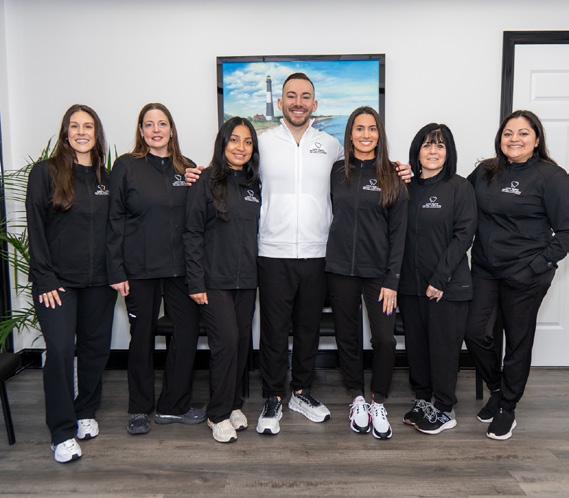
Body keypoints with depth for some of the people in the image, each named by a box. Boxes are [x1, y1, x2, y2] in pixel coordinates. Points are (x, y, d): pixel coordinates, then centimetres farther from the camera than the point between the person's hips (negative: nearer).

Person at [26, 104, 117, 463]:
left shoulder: (106, 177, 9)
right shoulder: (46, 173, -2)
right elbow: (36, 229, -6)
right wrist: (44, 279, -10)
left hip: (99, 281, 4)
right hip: (58, 281, -4)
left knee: (96, 347, 9)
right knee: (60, 350, -8)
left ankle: (86, 413, 29)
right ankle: (63, 433, 4)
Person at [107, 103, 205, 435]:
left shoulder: (188, 168, 10)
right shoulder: (127, 167, 0)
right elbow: (116, 220, -3)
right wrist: (117, 271, -8)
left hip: (180, 267, 3)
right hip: (140, 268, -3)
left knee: (189, 330, 0)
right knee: (142, 336, 7)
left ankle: (173, 406, 18)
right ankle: (140, 410, 25)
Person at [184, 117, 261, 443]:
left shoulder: (254, 186, 11)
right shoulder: (207, 182, -5)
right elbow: (193, 234, -8)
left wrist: (259, 273, 10)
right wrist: (196, 282, -12)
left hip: (246, 280, 5)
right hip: (215, 280, -5)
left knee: (243, 342, 10)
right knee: (226, 341, -9)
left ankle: (234, 405, 26)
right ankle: (219, 414, 7)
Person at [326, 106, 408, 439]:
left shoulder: (392, 177, 0)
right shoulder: (338, 172, 6)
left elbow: (398, 231, -3)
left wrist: (392, 280, -9)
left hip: (378, 271, -2)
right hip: (341, 268, 2)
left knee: (385, 339, -6)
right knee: (348, 336, 9)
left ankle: (379, 403, 16)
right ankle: (358, 398, 28)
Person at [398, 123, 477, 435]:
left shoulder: (459, 187, -3)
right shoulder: (406, 187, 7)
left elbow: (463, 235, -9)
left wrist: (440, 279, -14)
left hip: (448, 286, -4)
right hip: (410, 284, 4)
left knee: (443, 347, 5)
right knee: (416, 345, 12)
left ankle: (444, 409, 21)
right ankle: (422, 400, 29)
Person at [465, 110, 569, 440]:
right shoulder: (485, 172, 5)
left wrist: (539, 265, -14)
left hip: (525, 276, -4)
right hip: (485, 269, 4)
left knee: (518, 340, 8)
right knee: (475, 332, 3)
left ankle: (508, 407, 28)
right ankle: (497, 390, 31)